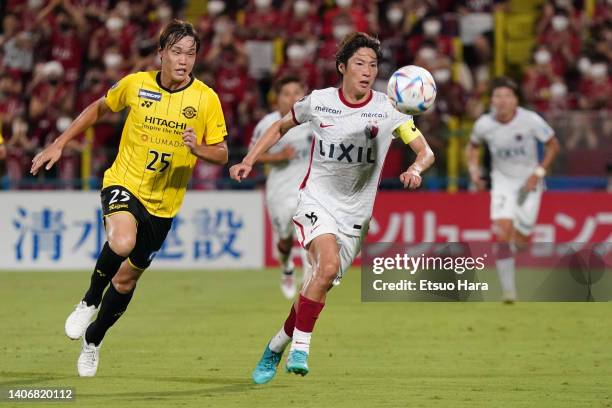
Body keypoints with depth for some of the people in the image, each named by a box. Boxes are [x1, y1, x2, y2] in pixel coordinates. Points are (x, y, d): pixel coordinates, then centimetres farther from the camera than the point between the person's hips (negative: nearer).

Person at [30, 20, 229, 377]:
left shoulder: (206, 99, -9)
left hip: (163, 203, 1)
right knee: (122, 241, -34)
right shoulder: (135, 84, -7)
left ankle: (92, 340, 37)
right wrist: (59, 144, 11)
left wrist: (198, 148, -25)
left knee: (126, 279, 10)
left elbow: (222, 154, -3)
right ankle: (90, 302, -6)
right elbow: (99, 109, 12)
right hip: (124, 183, -1)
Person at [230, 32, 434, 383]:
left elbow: (425, 151, -7)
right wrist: (248, 161, 8)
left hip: (355, 214, 2)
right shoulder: (318, 102, -3)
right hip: (317, 200, -2)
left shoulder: (388, 109, -5)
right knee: (328, 264, -29)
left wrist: (416, 168, -30)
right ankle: (300, 347, -22)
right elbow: (281, 127, 16)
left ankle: (277, 347, 25)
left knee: (319, 285, 3)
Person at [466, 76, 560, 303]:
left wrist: (538, 173, -13)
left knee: (520, 241, -3)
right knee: (502, 234, -17)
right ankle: (508, 290, -11)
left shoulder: (531, 120, -18)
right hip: (502, 180, 1)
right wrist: (474, 171, -8)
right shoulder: (484, 124, -13)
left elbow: (553, 145, -5)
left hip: (529, 182, -1)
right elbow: (472, 146, 9)